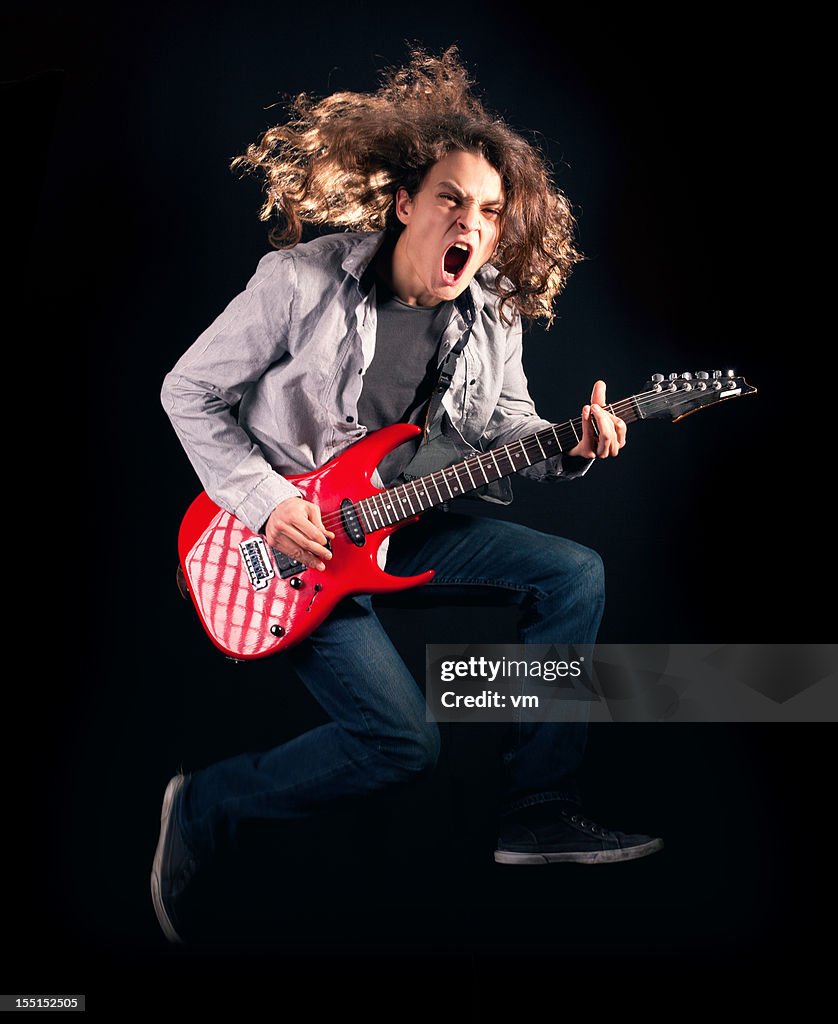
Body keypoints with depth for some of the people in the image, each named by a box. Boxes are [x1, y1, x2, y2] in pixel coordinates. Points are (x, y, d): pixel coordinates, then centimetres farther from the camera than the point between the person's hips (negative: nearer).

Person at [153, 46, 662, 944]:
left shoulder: (492, 313, -1)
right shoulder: (301, 281, -18)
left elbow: (505, 428, 10)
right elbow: (189, 392, -9)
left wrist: (570, 449, -13)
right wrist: (262, 502, -18)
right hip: (288, 532, -6)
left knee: (575, 573, -6)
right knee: (404, 743, -15)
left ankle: (537, 813, 2)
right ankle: (204, 807, 9)